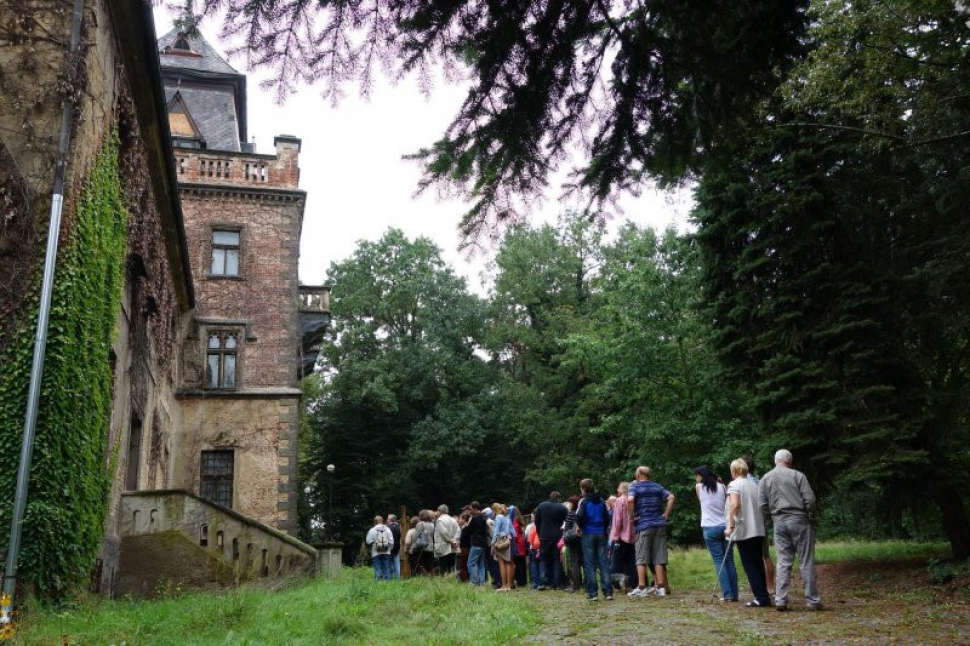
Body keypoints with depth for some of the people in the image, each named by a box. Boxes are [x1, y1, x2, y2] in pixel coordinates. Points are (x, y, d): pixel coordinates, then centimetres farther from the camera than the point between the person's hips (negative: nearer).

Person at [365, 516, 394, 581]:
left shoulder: (372, 530, -4)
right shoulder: (387, 529, 4)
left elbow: (368, 542, -6)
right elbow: (391, 541, 1)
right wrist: (389, 548, 15)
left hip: (376, 553, -2)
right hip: (386, 552, 2)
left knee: (377, 569, 1)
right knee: (386, 568, 8)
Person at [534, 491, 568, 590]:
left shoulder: (541, 506, 5)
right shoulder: (562, 508, -3)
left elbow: (537, 522, 8)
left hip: (544, 537, 1)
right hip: (557, 537, -1)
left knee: (543, 559, 8)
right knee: (556, 560, 7)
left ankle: (542, 582, -4)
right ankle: (556, 583, 4)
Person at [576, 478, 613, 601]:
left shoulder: (584, 501, -5)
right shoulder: (601, 501, 9)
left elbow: (579, 516, -17)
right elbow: (607, 517, 8)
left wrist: (581, 526, 1)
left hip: (588, 534, -4)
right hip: (601, 534, 4)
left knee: (589, 564, 1)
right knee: (604, 563, 4)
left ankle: (592, 593, -1)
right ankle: (608, 592, -2)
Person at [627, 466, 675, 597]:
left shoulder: (635, 486, 0)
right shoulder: (657, 487, 13)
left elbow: (630, 500, -19)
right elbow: (671, 497, 3)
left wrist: (632, 517, -9)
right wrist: (666, 515, 4)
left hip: (643, 526, -4)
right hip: (659, 525, 4)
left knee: (641, 558, 1)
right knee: (659, 558, 7)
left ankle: (641, 588, -1)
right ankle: (661, 587, 6)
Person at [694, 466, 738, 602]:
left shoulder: (699, 487, 2)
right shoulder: (722, 487, 9)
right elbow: (728, 506, 10)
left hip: (710, 528, -3)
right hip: (725, 526, 3)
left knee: (719, 561, -1)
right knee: (729, 561, 7)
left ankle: (727, 594, -8)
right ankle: (734, 594, 7)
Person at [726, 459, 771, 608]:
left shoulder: (734, 485, -7)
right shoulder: (754, 485, 13)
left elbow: (735, 504, -21)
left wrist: (731, 526, -18)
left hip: (744, 531, -6)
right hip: (758, 530, 6)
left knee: (749, 565, -1)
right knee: (758, 563, 12)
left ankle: (761, 598, -4)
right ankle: (764, 597, 13)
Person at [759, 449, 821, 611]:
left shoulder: (765, 479, 8)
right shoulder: (797, 475, -2)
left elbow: (762, 505, 2)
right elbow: (809, 499, -8)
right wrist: (811, 517, 6)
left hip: (779, 523, 3)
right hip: (799, 520, -3)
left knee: (783, 562, 6)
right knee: (806, 562, 3)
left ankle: (780, 599, 1)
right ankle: (812, 600, 7)